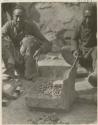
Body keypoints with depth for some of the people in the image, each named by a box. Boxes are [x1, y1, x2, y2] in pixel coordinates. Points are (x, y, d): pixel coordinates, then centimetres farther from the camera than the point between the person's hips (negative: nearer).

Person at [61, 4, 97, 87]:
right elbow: (74, 39, 2)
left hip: (92, 51, -5)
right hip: (81, 53, 5)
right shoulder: (80, 27, 0)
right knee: (64, 50, -14)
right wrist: (74, 50, -18)